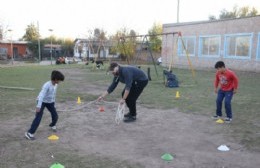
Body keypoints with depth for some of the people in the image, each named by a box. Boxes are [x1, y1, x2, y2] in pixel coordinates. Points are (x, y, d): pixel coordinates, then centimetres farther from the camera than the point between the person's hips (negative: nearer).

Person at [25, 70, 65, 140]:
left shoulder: (55, 85, -6)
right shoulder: (47, 85, -30)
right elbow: (41, 95, -37)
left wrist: (53, 102, 20)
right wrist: (38, 106, -42)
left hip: (50, 102, 7)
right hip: (42, 101, -7)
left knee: (55, 115, 7)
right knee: (38, 117, -15)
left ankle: (52, 125, 41)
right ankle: (30, 133, -10)